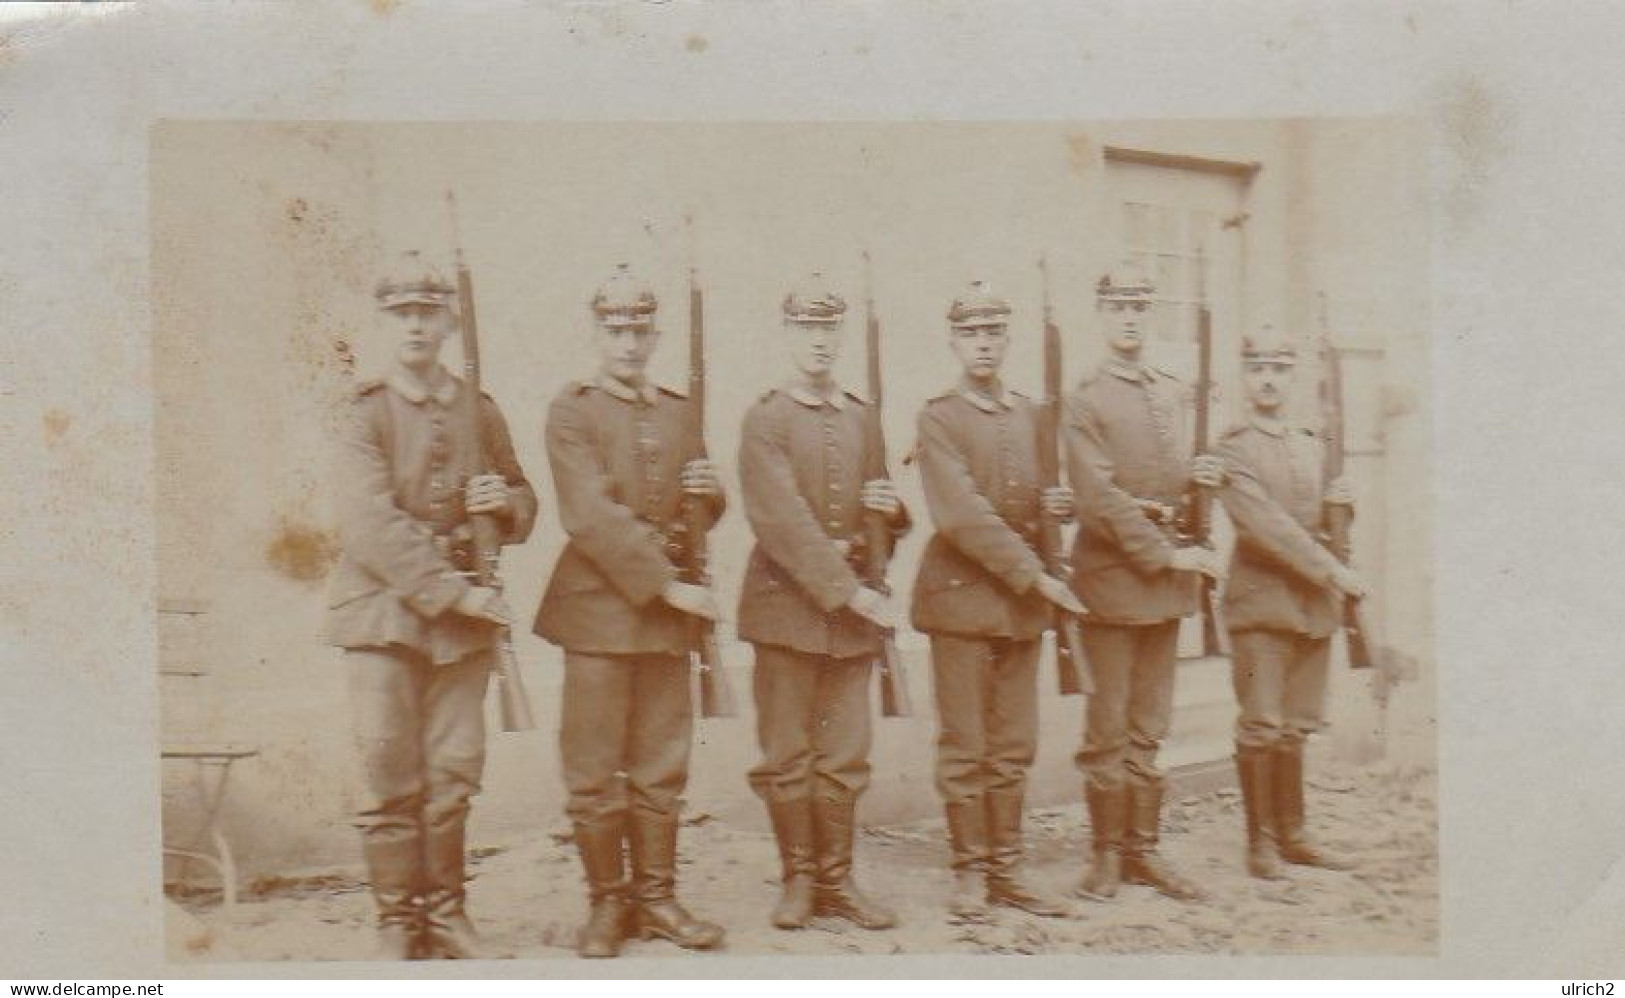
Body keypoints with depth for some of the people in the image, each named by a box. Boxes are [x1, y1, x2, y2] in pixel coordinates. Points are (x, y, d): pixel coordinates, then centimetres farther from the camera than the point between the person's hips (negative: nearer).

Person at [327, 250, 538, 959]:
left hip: (465, 617, 4)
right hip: (384, 611, -3)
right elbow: (371, 528, -13)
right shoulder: (367, 413, -3)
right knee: (391, 779, -2)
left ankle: (444, 913, 18)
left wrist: (504, 502, -6)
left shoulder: (481, 412, 10)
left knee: (455, 775, 6)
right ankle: (397, 922, 9)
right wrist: (455, 592, -18)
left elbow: (524, 507, 19)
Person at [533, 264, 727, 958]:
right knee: (596, 771, 1)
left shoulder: (678, 412, 13)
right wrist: (666, 584, -18)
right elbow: (593, 518, -14)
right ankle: (607, 905, 13)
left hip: (667, 613, 5)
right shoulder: (570, 411, -4)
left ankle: (656, 898, 19)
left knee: (662, 768, 9)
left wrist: (709, 491, -5)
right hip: (599, 607, -5)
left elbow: (701, 514, 20)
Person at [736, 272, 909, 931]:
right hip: (786, 605, -5)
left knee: (845, 756, 8)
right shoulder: (765, 419, -5)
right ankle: (799, 879, 15)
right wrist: (849, 591, -20)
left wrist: (890, 511, -3)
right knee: (787, 758, 3)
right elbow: (785, 524, -15)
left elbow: (882, 519, 22)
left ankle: (836, 880, 18)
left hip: (855, 607, 5)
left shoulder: (860, 418, 13)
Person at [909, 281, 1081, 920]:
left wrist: (1052, 504, -1)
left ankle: (1006, 870, 16)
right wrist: (1035, 576, -18)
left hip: (1023, 600, 6)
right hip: (961, 595, -5)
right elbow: (964, 516, -16)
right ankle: (970, 873, 11)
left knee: (1014, 746, 8)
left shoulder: (1028, 415, 13)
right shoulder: (938, 418, -6)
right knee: (965, 748, 1)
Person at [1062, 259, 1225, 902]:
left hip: (1166, 573, 6)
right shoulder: (1086, 402, -6)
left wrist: (1197, 477, 0)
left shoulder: (1172, 394, 14)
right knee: (1109, 729, 0)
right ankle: (1106, 854, 9)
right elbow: (1102, 499, -15)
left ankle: (1142, 850, 17)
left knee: (1149, 728, 11)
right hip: (1111, 573, -6)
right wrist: (1167, 555, -18)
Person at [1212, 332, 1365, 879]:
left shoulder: (1314, 447, 17)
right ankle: (1261, 841, 6)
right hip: (1260, 602, -6)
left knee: (1296, 728, 10)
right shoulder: (1232, 450, -4)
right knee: (1261, 728, -3)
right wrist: (1332, 570, -19)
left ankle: (1292, 835, 19)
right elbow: (1265, 524, -15)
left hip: (1314, 603, 6)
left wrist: (1340, 502, 1)